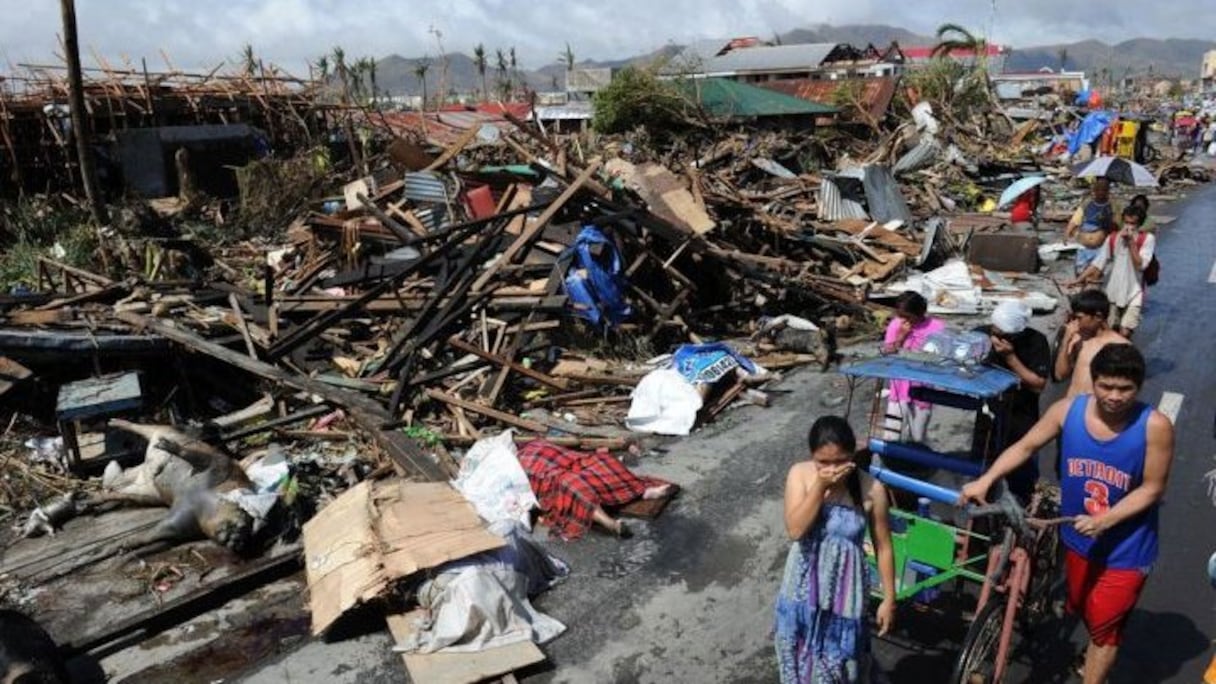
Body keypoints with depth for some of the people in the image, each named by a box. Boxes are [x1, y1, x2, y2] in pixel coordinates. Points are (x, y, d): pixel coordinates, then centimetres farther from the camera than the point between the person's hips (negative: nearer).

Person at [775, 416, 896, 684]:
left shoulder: (871, 490, -18)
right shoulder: (800, 474, -15)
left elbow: (883, 547, -7)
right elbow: (795, 529, -23)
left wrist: (889, 599, -1)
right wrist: (820, 486, -29)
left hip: (844, 591, -2)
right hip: (804, 587, 2)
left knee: (839, 660, 14)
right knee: (802, 654, 21)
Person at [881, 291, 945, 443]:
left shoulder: (937, 328, -8)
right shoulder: (895, 325, 0)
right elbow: (886, 356, -3)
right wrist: (900, 337, -14)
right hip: (899, 389, 2)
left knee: (917, 439, 7)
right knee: (893, 439, -2)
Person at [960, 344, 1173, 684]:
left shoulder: (1154, 425, -23)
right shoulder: (1068, 410, -15)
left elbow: (1152, 489, -16)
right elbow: (1026, 446, -5)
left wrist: (1103, 521, -26)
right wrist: (985, 480, -17)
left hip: (1126, 547, -4)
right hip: (1078, 537, 4)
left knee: (1104, 626, 7)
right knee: (1082, 611, 25)